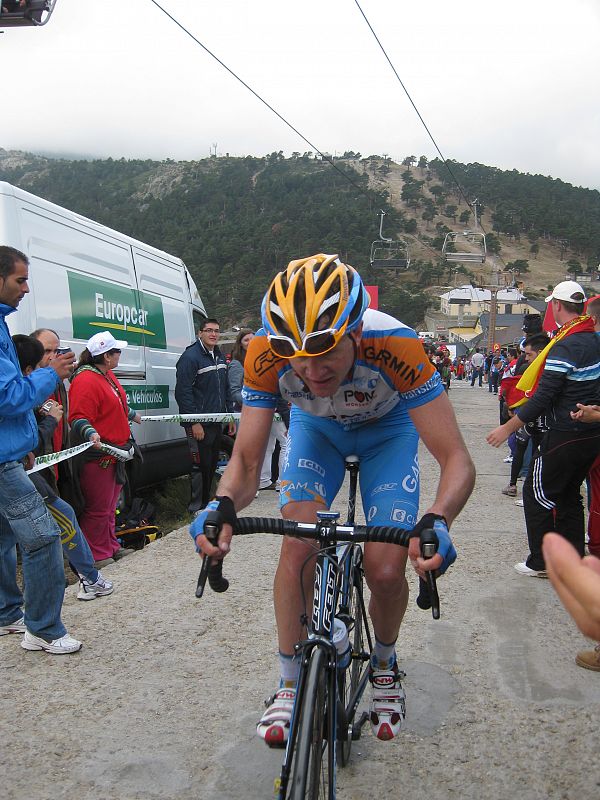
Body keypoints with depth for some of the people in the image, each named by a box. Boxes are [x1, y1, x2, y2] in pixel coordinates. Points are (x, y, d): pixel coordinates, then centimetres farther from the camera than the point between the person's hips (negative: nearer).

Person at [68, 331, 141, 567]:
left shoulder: (107, 375, 13)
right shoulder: (85, 381, -20)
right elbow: (79, 418, -23)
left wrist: (132, 415, 45)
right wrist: (91, 433, -40)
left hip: (114, 454, 11)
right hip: (98, 458, -11)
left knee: (110, 505, 21)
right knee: (98, 509, -1)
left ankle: (110, 547, 33)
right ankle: (97, 555, 11)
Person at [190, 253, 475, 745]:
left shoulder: (395, 345, -40)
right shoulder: (267, 354, -34)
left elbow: (457, 460, -39)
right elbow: (247, 462, -27)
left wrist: (437, 521, -59)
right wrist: (223, 507, -49)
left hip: (388, 428, -1)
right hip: (316, 427, 2)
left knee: (386, 571, -11)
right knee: (298, 546, -16)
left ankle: (384, 666, 22)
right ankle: (290, 683, 7)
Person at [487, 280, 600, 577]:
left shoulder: (565, 346, -20)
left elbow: (544, 397, -22)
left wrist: (508, 428, -17)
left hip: (567, 436, -8)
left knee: (536, 491, 4)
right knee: (568, 493, 19)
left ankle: (541, 563, 9)